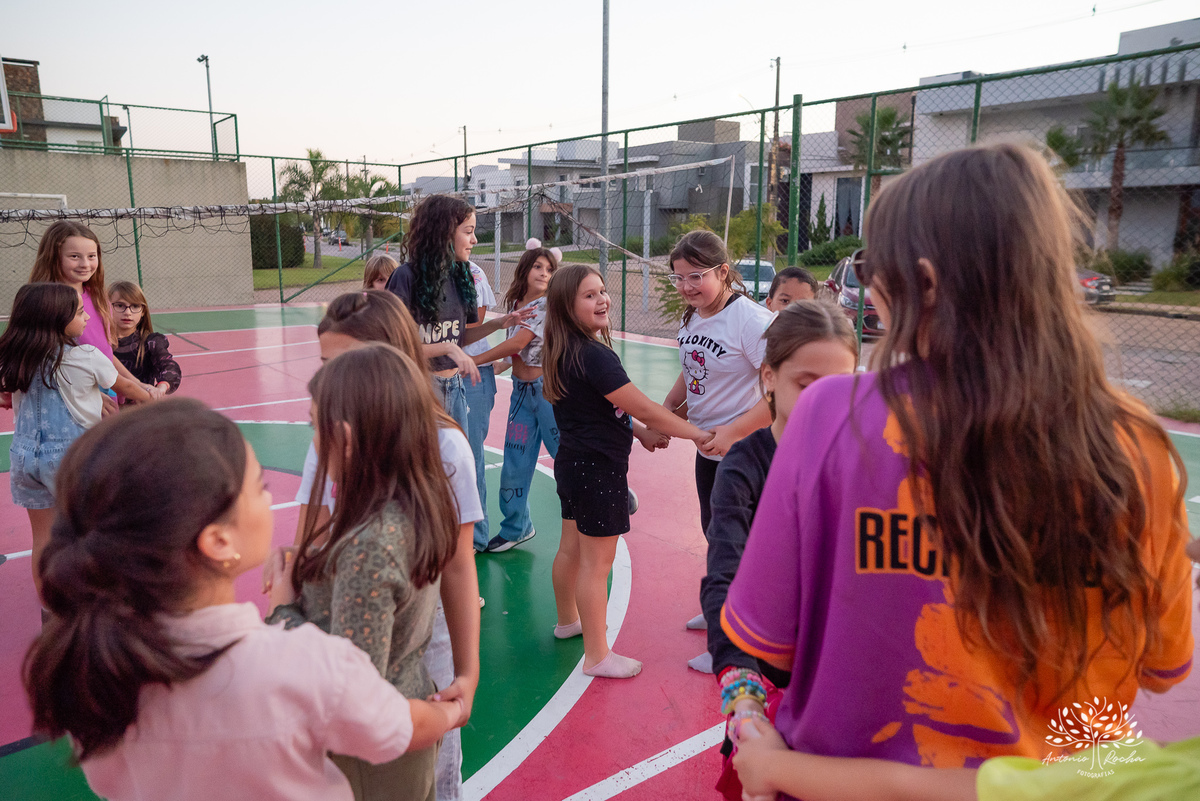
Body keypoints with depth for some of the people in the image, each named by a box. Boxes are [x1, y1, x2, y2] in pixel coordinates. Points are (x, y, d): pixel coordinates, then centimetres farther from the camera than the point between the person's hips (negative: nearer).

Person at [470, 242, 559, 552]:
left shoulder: (548, 305, -13)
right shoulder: (513, 304, 9)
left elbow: (518, 343, -18)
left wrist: (476, 360, -13)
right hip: (521, 389, 6)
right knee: (515, 461, 8)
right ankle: (515, 527, 23)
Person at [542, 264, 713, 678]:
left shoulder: (563, 352, 6)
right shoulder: (594, 355, -24)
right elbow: (643, 408, -22)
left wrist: (639, 434, 10)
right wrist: (698, 433, -13)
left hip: (572, 461, 10)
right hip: (599, 468, -10)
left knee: (571, 547, 23)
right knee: (597, 560, 1)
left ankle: (568, 620, 43)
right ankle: (597, 656, 13)